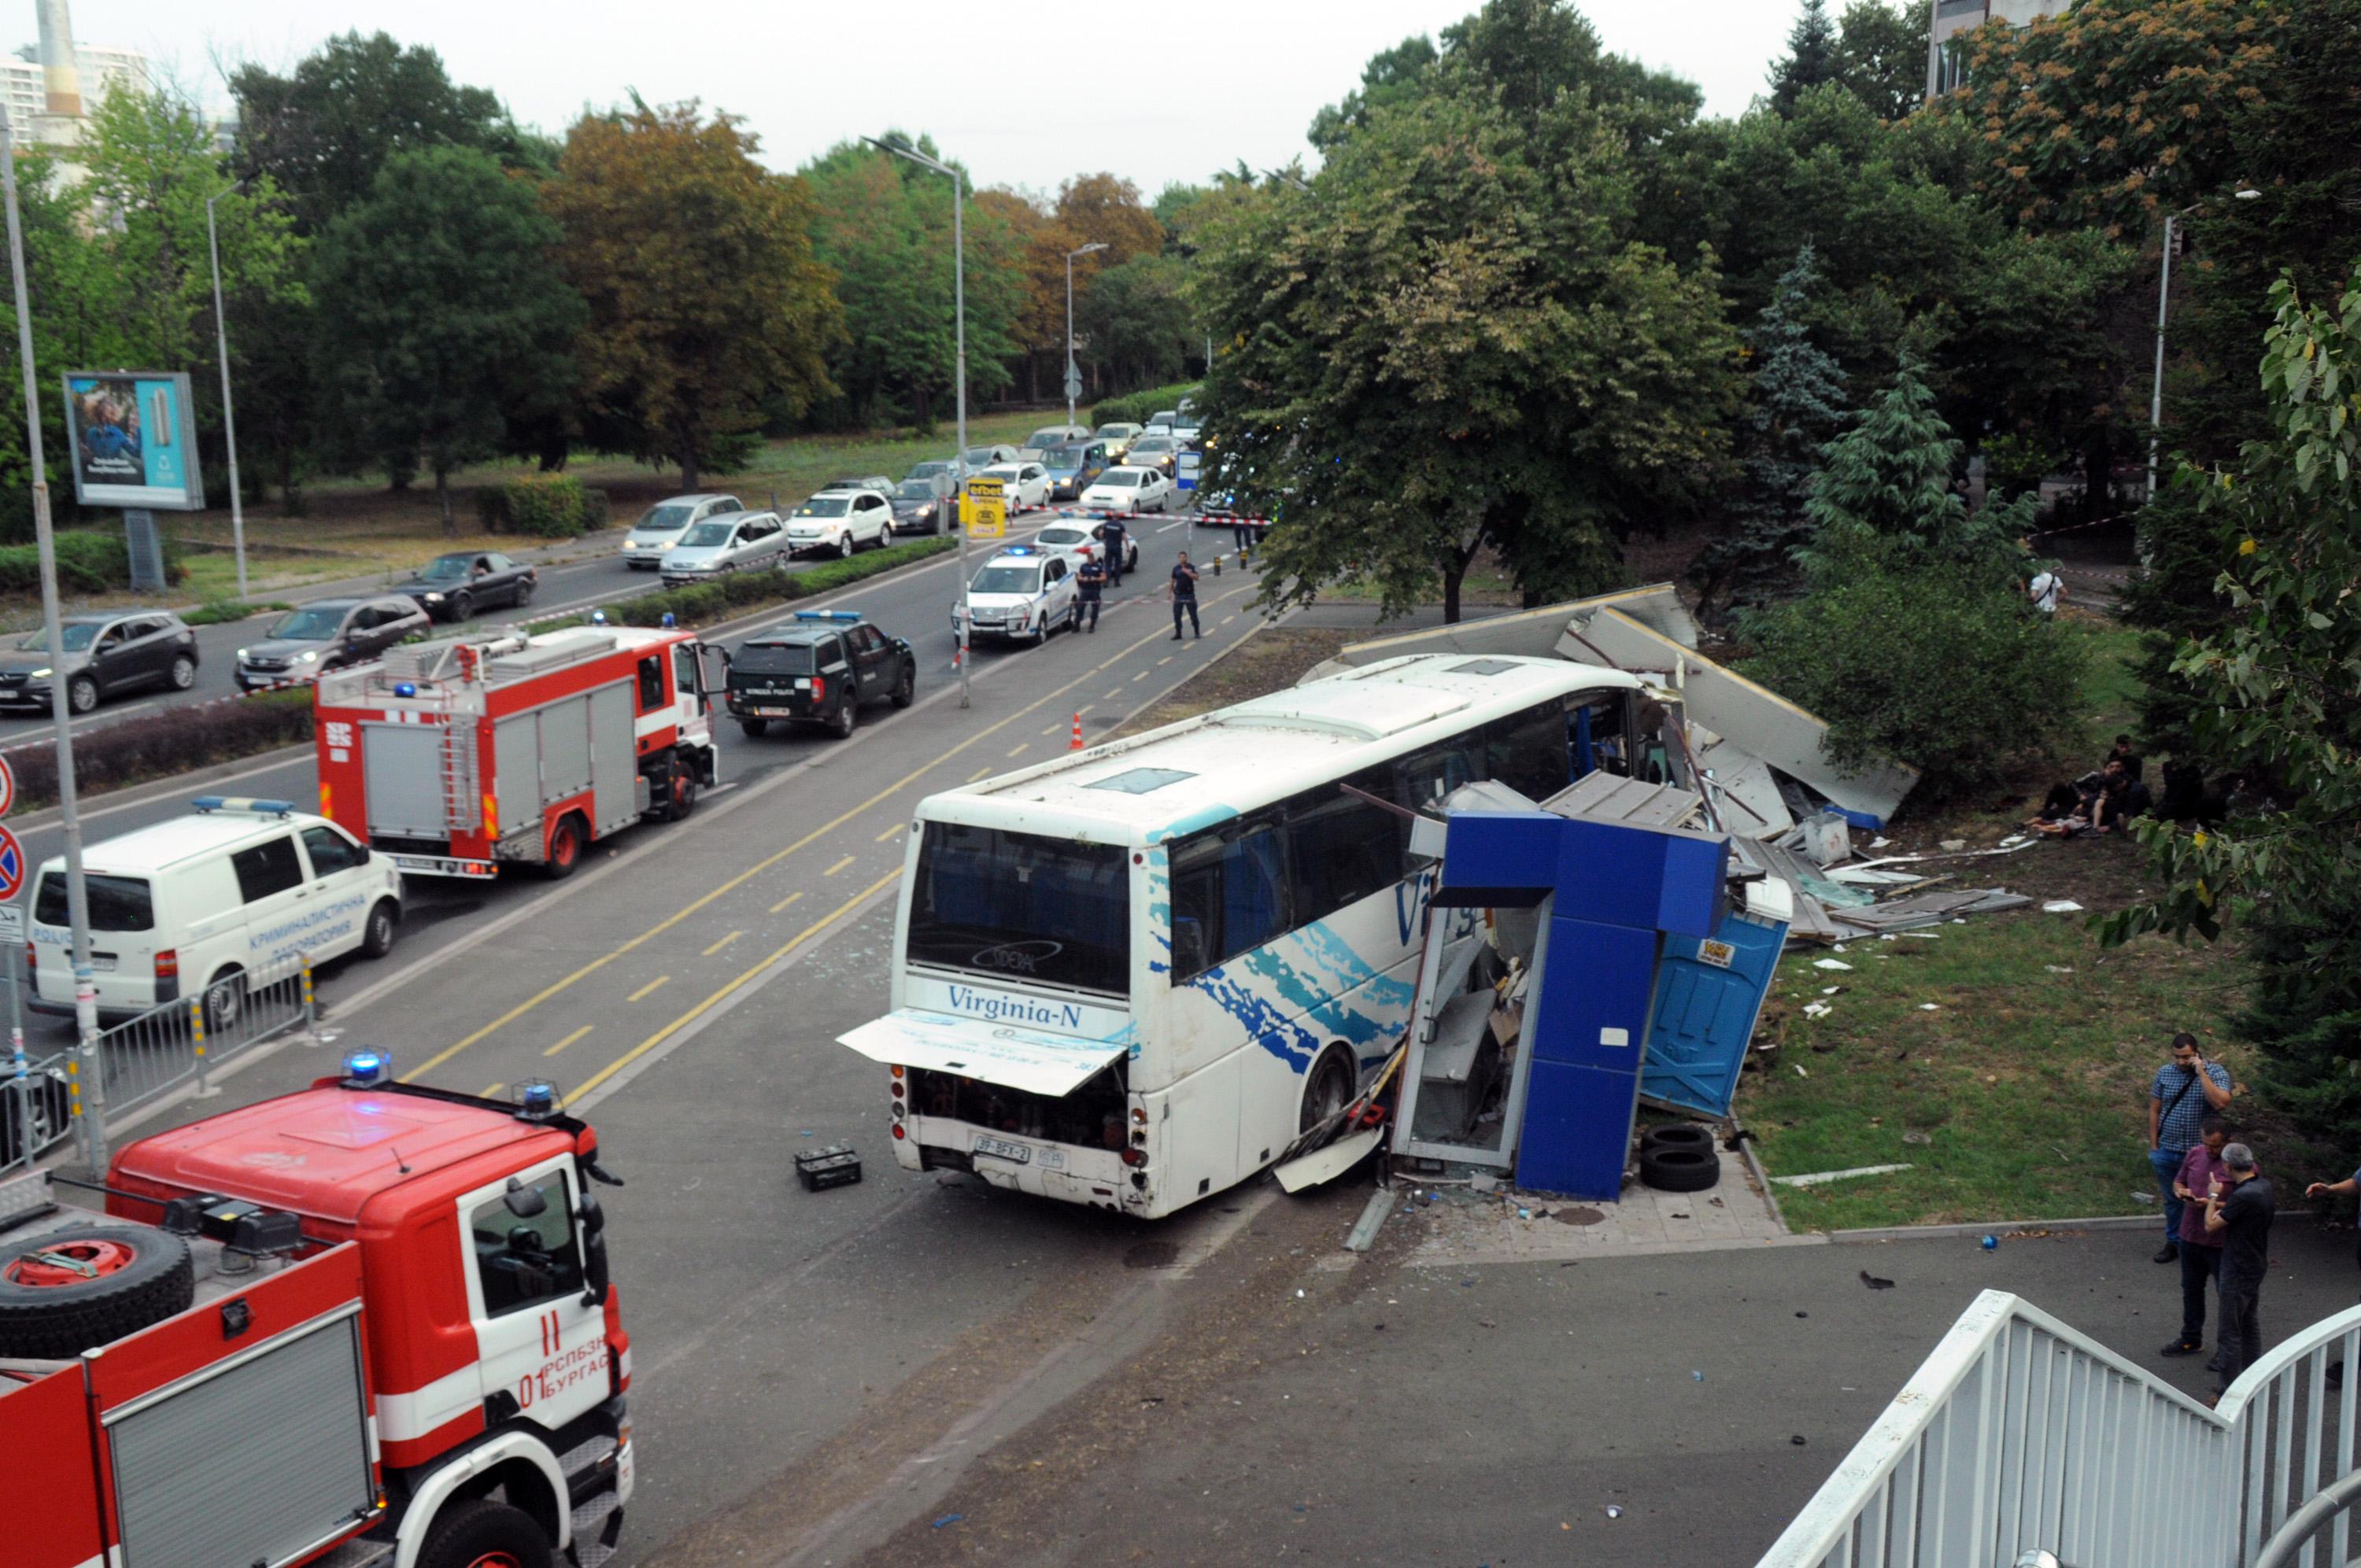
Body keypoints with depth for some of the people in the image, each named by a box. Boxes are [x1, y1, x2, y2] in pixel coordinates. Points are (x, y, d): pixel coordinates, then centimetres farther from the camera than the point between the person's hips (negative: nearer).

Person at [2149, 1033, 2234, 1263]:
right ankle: (2174, 1243, 30)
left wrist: (2201, 1073, -25)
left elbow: (2220, 1102, -27)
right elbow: (2154, 1111, 6)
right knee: (2172, 1200, 16)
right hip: (2167, 1151, 3)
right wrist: (2153, 1146, 4)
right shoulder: (2165, 1073, 1)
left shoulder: (2215, 1072, -9)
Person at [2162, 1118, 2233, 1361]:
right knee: (2191, 1290, 20)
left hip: (2221, 1243, -7)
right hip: (2190, 1237, 7)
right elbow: (2178, 1182, 16)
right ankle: (2191, 1339, 36)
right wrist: (2181, 1192, -7)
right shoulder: (2195, 1154, 2)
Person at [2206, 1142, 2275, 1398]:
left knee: (2231, 1331, 0)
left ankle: (2229, 1392, 7)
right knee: (2251, 1326, 19)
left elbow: (2211, 1226, -19)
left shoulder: (2243, 1196, -27)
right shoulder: (2264, 1187, 1)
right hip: (2256, 1266, 9)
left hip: (2239, 1270, -9)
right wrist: (2220, 1204, 15)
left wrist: (2213, 1197, -6)